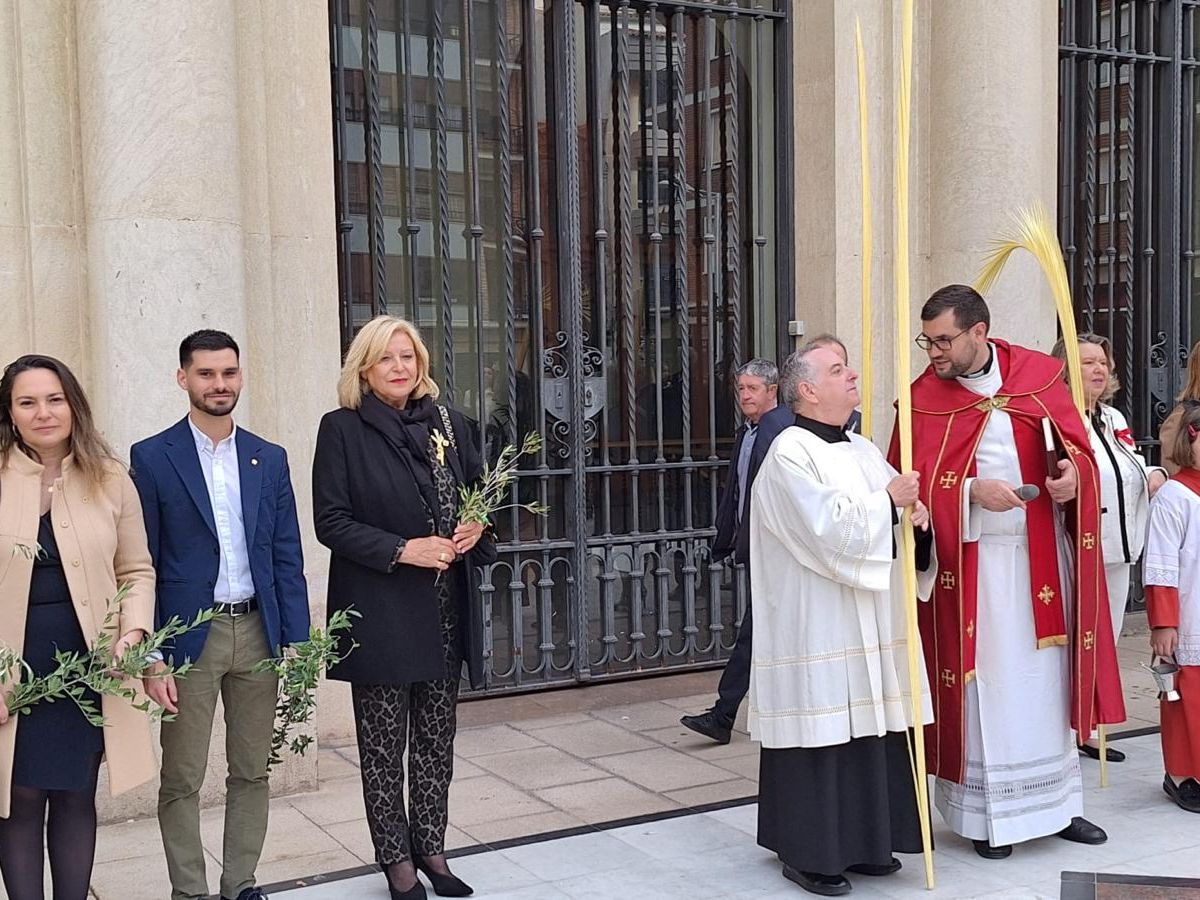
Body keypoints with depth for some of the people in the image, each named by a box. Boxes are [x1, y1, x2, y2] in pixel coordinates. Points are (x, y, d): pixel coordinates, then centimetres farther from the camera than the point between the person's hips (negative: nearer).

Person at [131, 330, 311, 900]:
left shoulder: (270, 459, 9)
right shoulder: (152, 458, -2)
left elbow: (287, 558, 8)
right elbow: (142, 564, -4)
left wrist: (296, 641, 1)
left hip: (258, 632, 4)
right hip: (189, 636, -3)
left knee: (252, 772, 12)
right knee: (182, 780, 4)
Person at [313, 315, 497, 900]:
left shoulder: (450, 426, 8)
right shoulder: (342, 429, -5)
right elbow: (331, 522, -9)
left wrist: (475, 531, -6)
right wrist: (402, 549, -18)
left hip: (446, 610, 4)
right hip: (380, 610, -4)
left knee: (436, 738, 12)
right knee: (384, 743, 6)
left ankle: (431, 848, 26)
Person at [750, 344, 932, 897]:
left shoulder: (862, 450, 14)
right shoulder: (791, 452, -11)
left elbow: (896, 507, 17)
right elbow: (829, 526, -20)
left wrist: (912, 509, -5)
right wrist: (889, 501, -12)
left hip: (869, 625, 8)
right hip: (817, 628, -8)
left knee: (869, 730, 10)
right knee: (821, 733, -3)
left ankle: (864, 841, 24)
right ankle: (808, 853, 11)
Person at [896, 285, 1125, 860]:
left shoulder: (1039, 374, 2)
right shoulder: (924, 397, -4)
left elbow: (1078, 448, 7)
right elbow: (914, 486, -6)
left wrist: (1074, 473, -15)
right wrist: (972, 491, -21)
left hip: (1042, 557, 3)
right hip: (973, 565, -2)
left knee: (1047, 679, 11)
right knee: (985, 686, 2)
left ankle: (1055, 802, 25)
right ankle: (988, 813, 13)